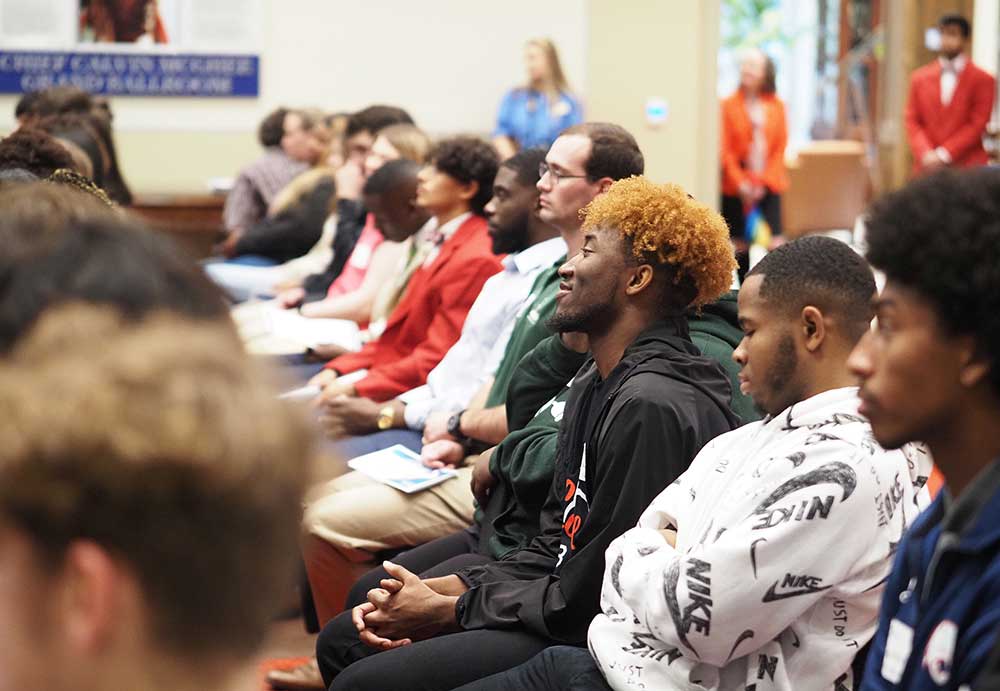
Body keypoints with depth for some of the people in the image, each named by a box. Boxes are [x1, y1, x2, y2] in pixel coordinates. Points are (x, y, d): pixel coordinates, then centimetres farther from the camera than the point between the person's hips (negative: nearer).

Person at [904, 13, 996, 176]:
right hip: (928, 168, 2)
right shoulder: (919, 78, 12)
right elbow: (912, 122, 8)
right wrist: (926, 154, -9)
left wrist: (944, 154, -11)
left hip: (967, 168, -2)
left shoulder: (983, 80, 3)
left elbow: (977, 125, -3)